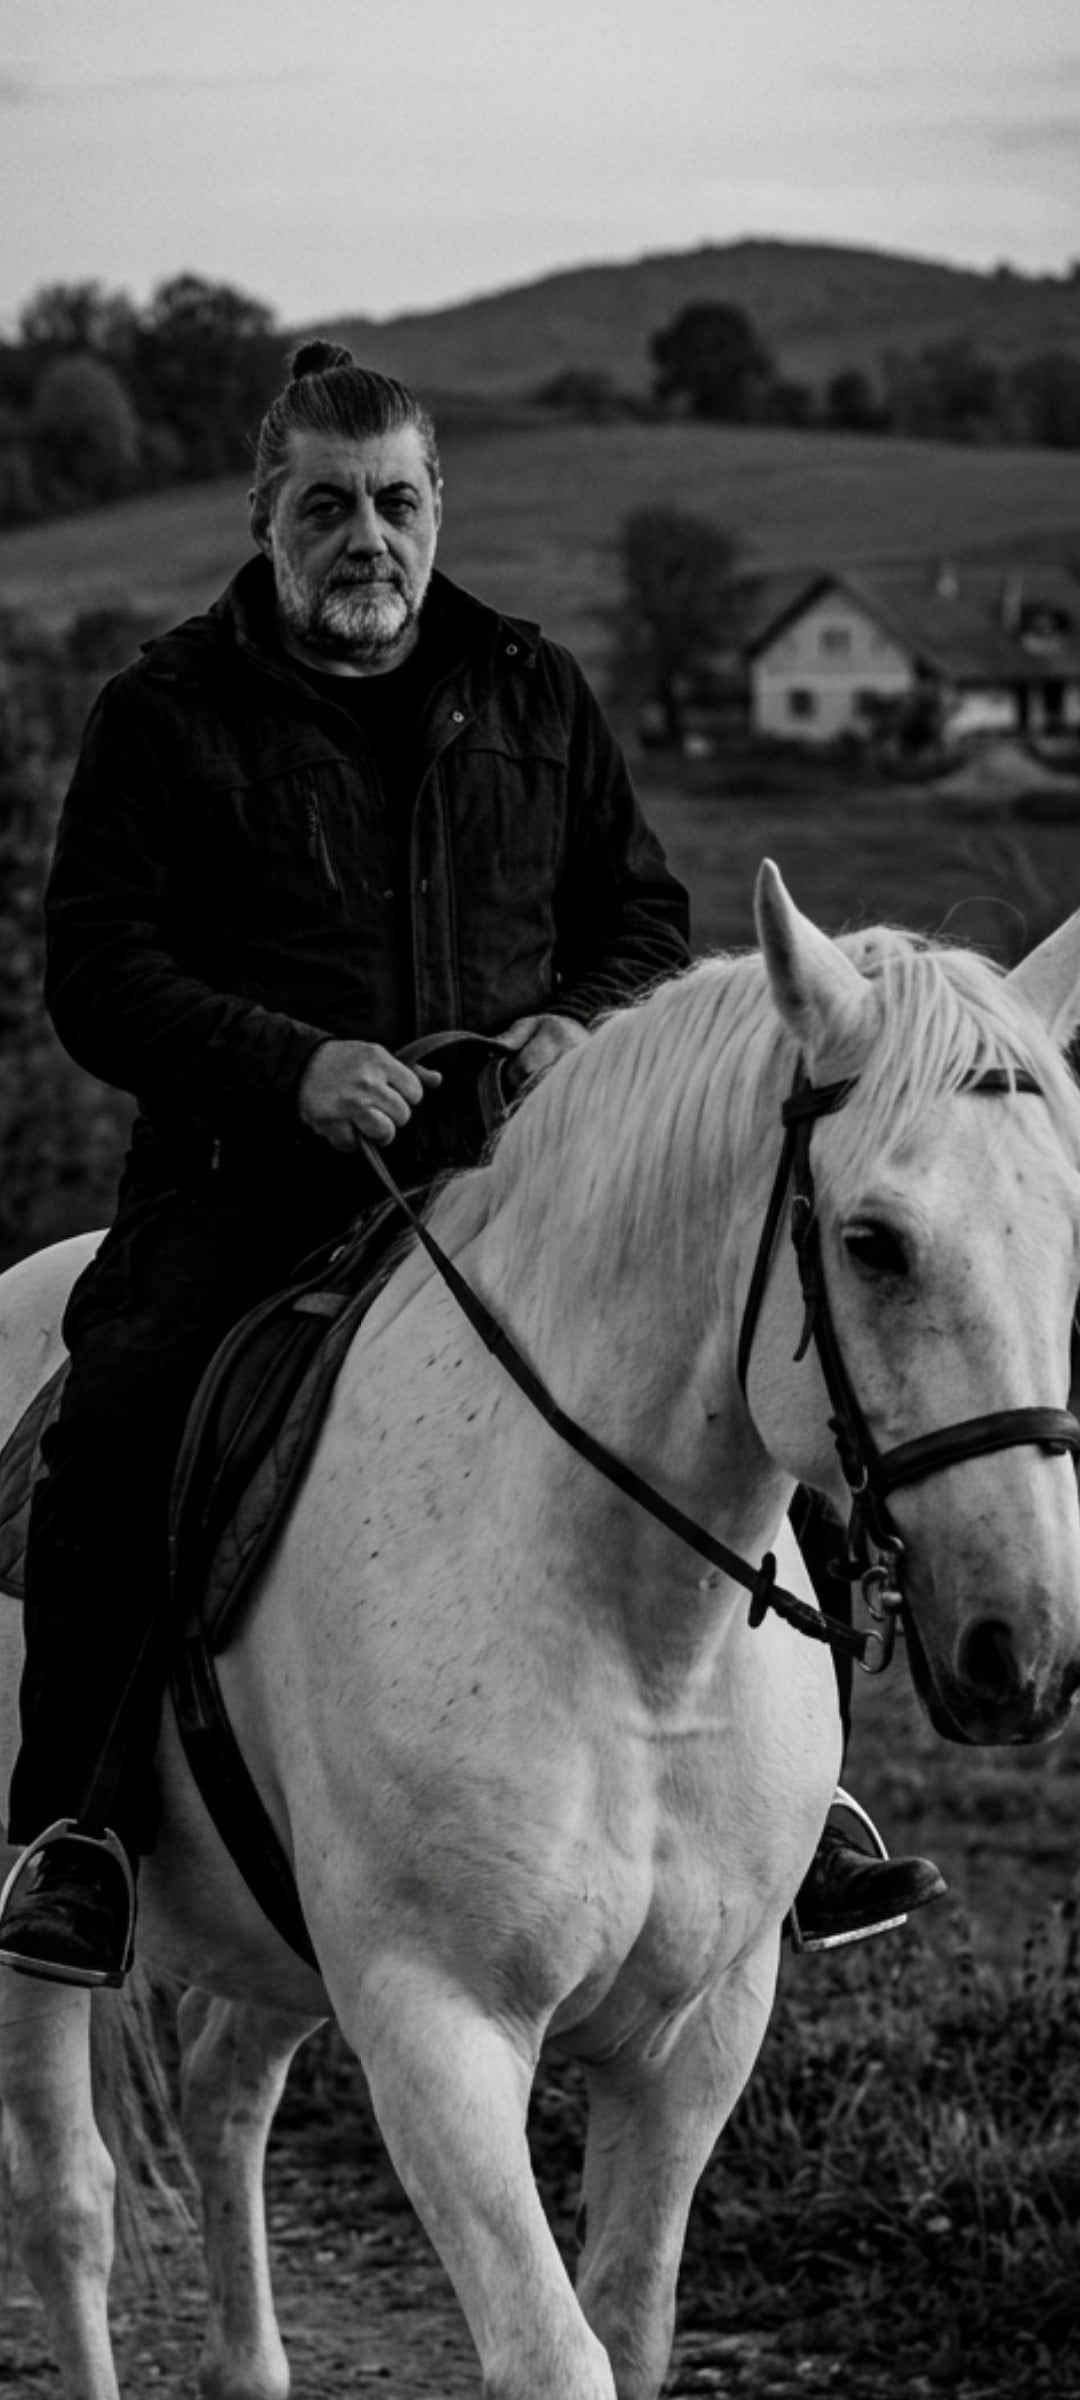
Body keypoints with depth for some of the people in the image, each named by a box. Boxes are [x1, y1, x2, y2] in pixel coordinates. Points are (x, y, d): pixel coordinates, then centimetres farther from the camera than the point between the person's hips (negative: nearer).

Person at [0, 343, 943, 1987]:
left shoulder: (532, 695, 15)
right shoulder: (170, 713, 4)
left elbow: (645, 912, 19)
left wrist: (586, 1024, -5)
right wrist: (291, 1062, -18)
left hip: (511, 1165, 3)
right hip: (251, 1171, -3)